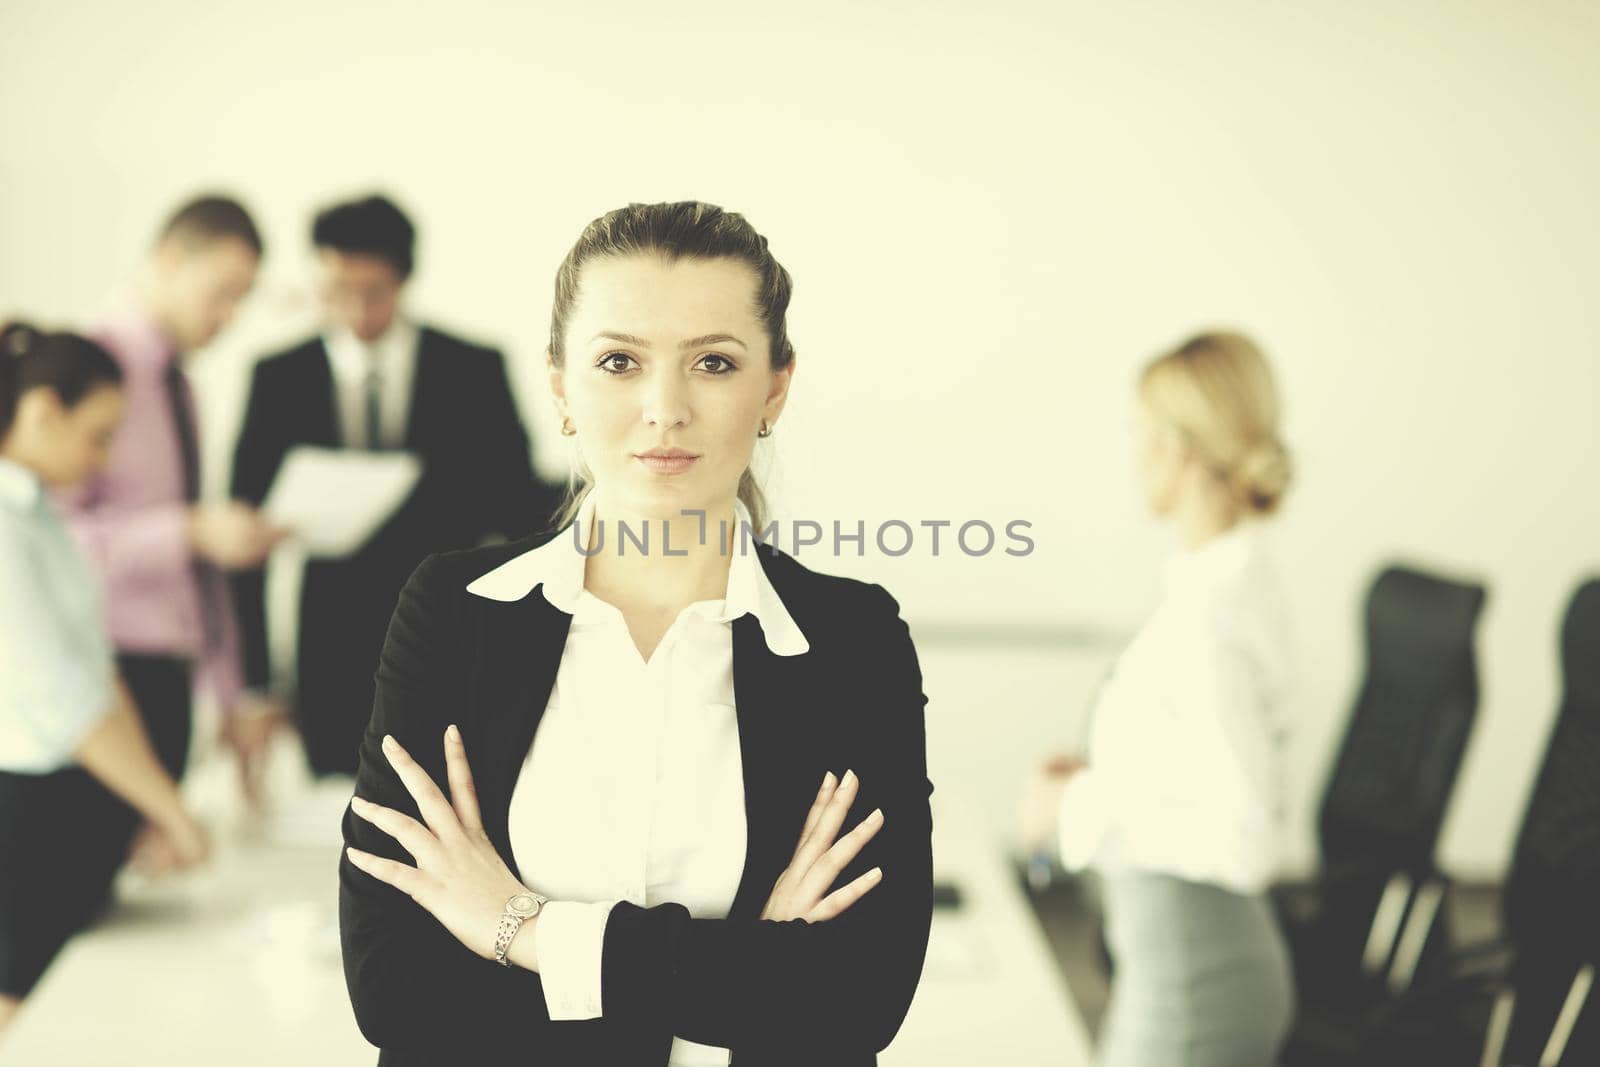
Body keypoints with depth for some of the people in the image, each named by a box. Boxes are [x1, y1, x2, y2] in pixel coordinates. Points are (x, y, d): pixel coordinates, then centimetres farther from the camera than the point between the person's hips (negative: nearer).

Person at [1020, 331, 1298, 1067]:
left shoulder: (1206, 616, -25)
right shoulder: (1237, 578, 5)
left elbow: (1243, 839, -27)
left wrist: (1086, 805, -17)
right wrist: (1098, 775, 8)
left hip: (1189, 976, -9)